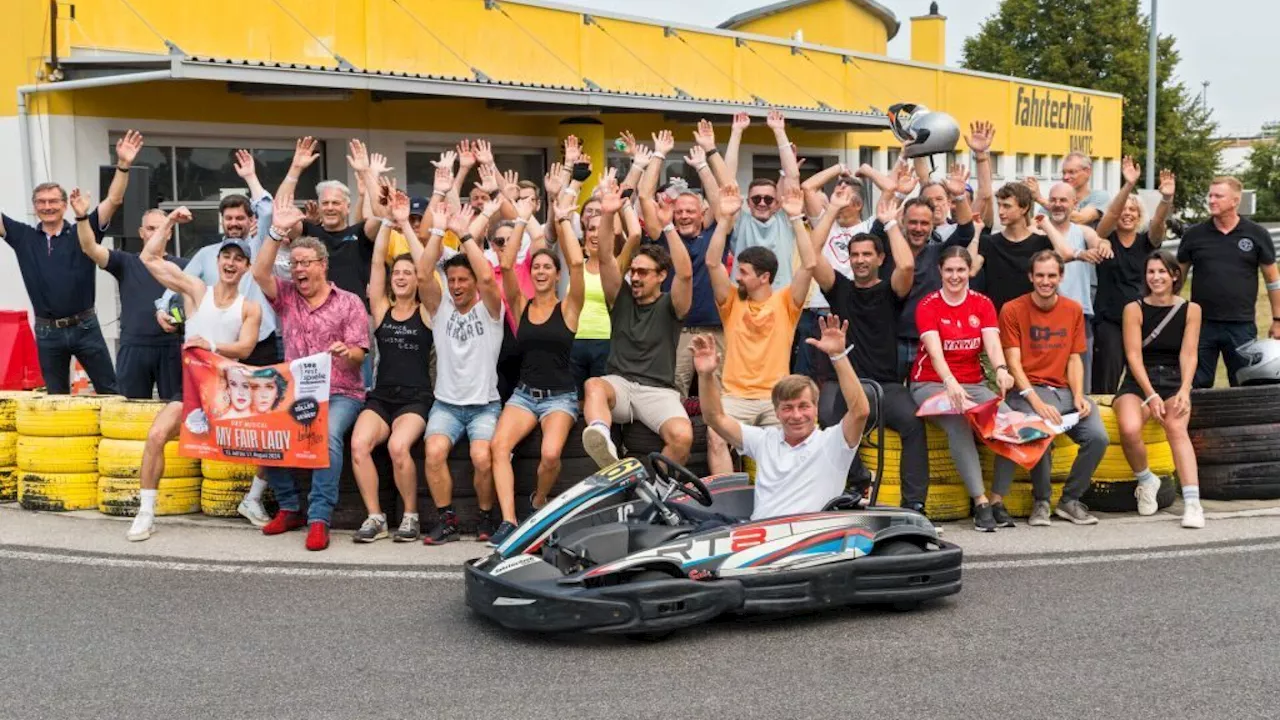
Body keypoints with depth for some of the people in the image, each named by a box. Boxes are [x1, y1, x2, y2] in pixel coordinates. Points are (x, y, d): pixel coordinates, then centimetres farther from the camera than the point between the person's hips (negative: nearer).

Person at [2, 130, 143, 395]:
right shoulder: (23, 237, 3)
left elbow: (113, 201, -10)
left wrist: (123, 165, -24)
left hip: (85, 326, -2)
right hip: (47, 331, 2)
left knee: (109, 390, 4)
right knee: (56, 397, 12)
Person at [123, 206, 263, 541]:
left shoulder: (250, 308, 5)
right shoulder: (196, 290, 6)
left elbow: (244, 348, -10)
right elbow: (149, 258, 3)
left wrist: (211, 345, -26)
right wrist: (169, 222, 2)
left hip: (229, 387, 1)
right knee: (157, 435, -21)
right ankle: (146, 513, -12)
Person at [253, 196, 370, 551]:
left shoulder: (349, 303, 2)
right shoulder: (287, 297, 11)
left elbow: (357, 357, -4)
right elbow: (260, 273, -8)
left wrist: (346, 354, -30)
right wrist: (277, 232, -18)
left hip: (341, 394, -3)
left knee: (327, 434, -34)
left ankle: (319, 518, -29)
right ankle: (290, 507, -6)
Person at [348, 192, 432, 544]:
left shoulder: (426, 311, 4)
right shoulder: (381, 308, 11)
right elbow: (377, 261, 3)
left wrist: (405, 224, -6)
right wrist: (387, 221, -2)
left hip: (416, 397, -3)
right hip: (381, 395, 3)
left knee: (398, 446, -30)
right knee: (359, 443, -25)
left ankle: (411, 515, -10)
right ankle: (375, 517, -12)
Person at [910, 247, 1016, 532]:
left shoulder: (983, 304, 6)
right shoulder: (928, 306, -5)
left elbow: (992, 342, -11)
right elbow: (935, 350, -21)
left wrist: (1001, 369, -34)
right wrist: (950, 381, -41)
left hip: (972, 384, 4)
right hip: (931, 384, -3)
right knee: (959, 422, -34)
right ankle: (980, 502, -30)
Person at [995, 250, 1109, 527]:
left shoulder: (1073, 310, 12)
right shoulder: (1012, 310, -2)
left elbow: (1075, 359, 12)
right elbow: (1014, 364, -7)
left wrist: (1078, 396, -6)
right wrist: (1038, 403, -20)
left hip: (1065, 390, 4)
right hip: (1028, 390, -4)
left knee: (1097, 437, -21)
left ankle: (1070, 500, 1)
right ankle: (1041, 501, -8)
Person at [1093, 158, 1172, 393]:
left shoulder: (1146, 241, 7)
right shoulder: (1106, 239, 1)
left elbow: (1158, 221, -12)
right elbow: (1111, 212, -16)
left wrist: (1166, 199, -33)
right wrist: (1129, 185, -32)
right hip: (1109, 321, -3)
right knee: (1106, 383, -7)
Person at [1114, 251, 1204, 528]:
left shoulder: (1190, 310, 6)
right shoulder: (1134, 309, 2)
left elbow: (1189, 354, 0)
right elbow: (1134, 355, -5)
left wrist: (1184, 391, -16)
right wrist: (1151, 395, -16)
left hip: (1174, 383, 0)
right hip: (1138, 383, 0)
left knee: (1177, 427, -32)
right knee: (1129, 429, -31)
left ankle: (1192, 503, -40)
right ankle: (1145, 481, 0)